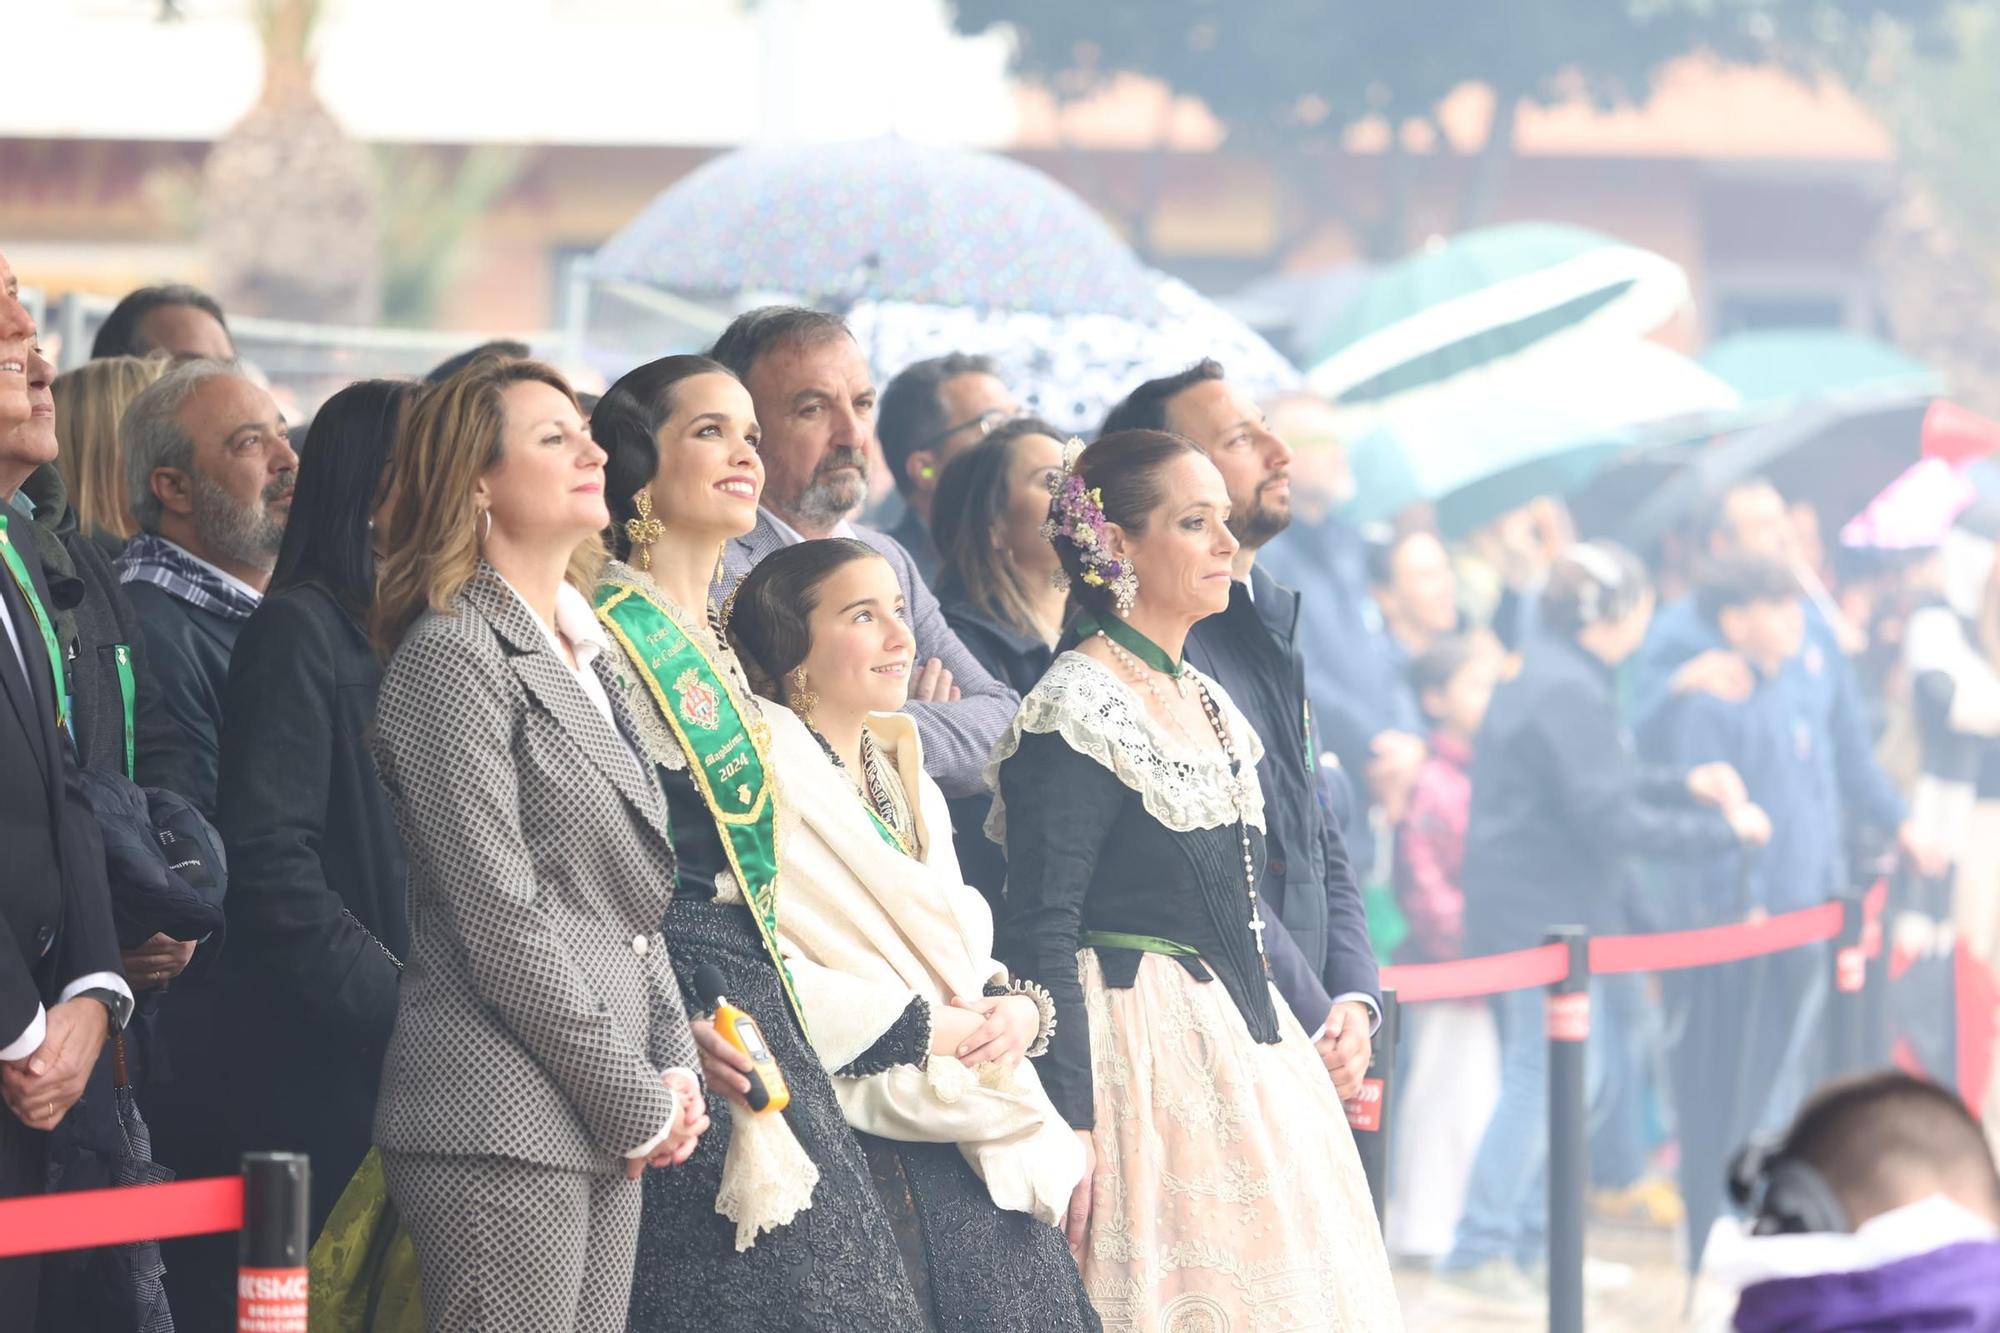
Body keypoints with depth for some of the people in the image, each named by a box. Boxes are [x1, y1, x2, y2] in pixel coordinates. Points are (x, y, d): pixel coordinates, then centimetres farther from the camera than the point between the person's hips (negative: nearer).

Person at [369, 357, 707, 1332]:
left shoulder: (584, 659, 19)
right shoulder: (453, 654, -8)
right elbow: (500, 921, -14)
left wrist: (673, 1070, 6)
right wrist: (636, 1101, -10)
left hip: (603, 1134, 8)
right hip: (503, 1127, -8)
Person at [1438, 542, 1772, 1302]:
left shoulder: (1546, 676, 12)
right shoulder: (1569, 693, -19)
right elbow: (1610, 822, -21)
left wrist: (1686, 784, 12)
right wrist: (1724, 829, -14)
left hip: (1533, 905, 10)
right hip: (1538, 914, -10)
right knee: (1539, 1081, -5)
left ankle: (1531, 1236, 22)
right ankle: (1480, 1250, -2)